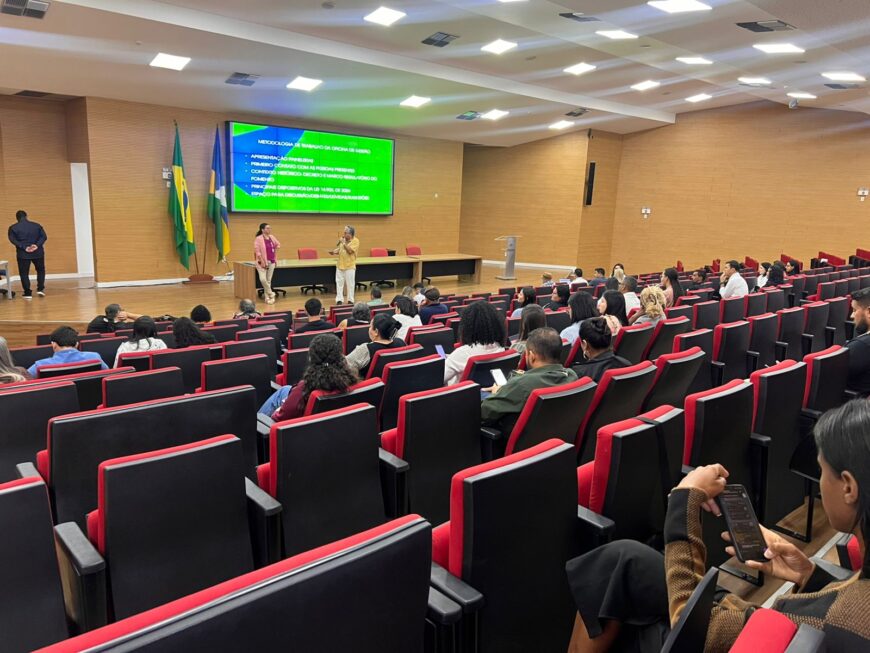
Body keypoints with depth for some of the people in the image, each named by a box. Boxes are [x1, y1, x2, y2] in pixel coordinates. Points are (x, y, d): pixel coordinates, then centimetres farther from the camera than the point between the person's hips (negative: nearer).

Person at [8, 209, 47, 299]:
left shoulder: (13, 228, 1)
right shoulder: (37, 225, 5)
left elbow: (13, 240, -9)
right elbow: (44, 236, -3)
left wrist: (24, 247, -15)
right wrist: (37, 245, -13)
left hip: (23, 254, -2)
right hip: (38, 252, 2)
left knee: (24, 273, 6)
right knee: (40, 270, 20)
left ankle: (28, 293, 3)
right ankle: (40, 289, 9)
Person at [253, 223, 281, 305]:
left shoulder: (272, 237, 5)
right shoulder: (258, 239, -11)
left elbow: (278, 245, 24)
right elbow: (257, 251, -15)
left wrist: (275, 253, 15)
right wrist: (262, 262, -17)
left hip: (271, 262, 5)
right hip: (262, 262, -5)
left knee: (268, 280, 7)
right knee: (263, 279, -18)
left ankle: (267, 297, 14)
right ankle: (271, 294, 0)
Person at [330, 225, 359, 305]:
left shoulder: (355, 241, -10)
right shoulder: (343, 239, 7)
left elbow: (350, 250, -21)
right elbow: (338, 249, 14)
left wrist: (343, 242, -19)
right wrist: (334, 251, -6)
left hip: (350, 266, -5)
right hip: (340, 265, 5)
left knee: (350, 284, 3)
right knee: (339, 283, 6)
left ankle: (350, 300, 13)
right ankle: (339, 300, 12)